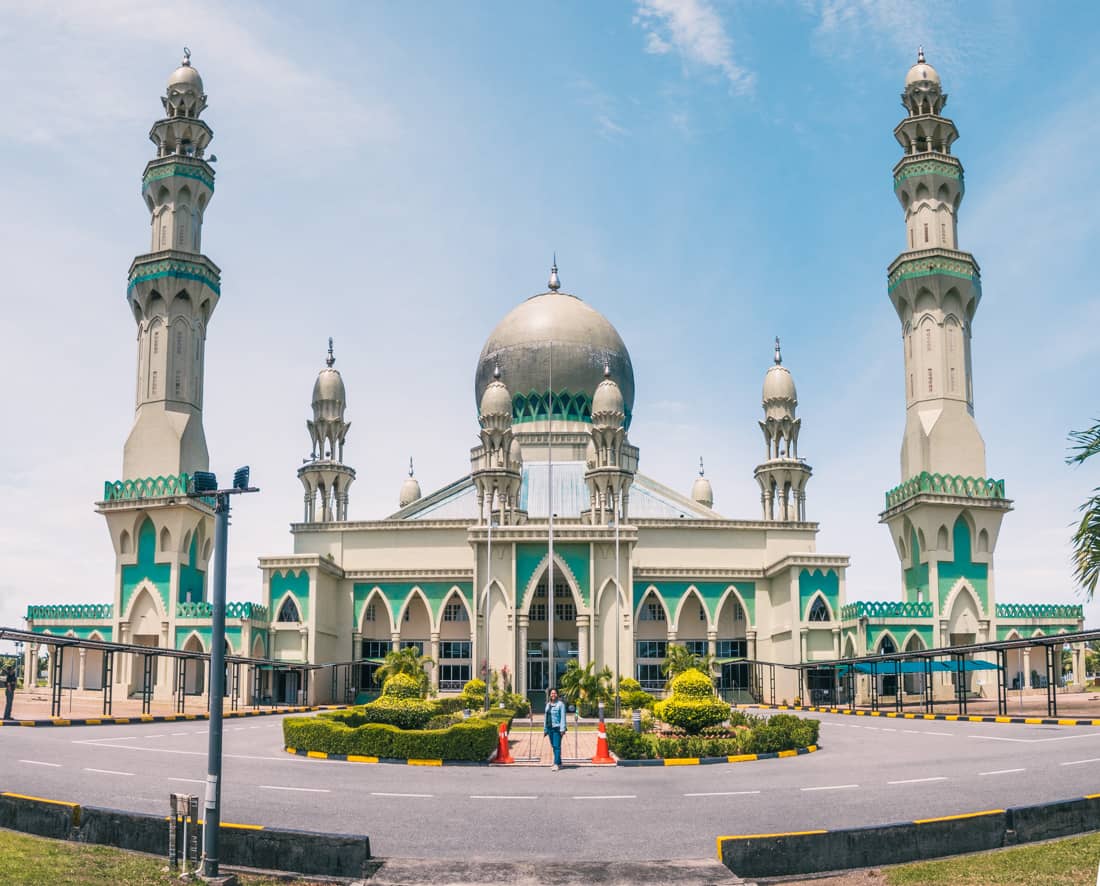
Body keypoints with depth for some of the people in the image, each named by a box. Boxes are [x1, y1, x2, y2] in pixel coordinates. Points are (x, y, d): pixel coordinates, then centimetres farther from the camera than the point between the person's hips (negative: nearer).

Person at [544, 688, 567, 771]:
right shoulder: (548, 704, 15)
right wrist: (545, 729, 16)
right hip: (550, 727, 7)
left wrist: (562, 729, -15)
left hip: (557, 728, -7)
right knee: (553, 746, 10)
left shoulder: (560, 704, -4)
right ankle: (559, 763, 19)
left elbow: (563, 717, -8)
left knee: (557, 746, -10)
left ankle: (556, 764, -13)